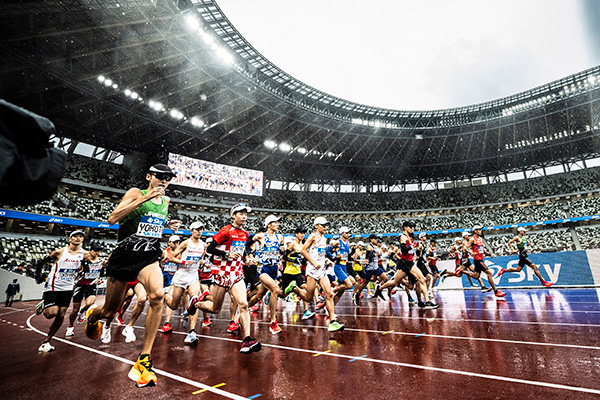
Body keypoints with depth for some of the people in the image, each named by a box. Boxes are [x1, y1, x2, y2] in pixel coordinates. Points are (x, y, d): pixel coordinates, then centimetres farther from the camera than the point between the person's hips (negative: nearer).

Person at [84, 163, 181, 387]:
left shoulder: (166, 201, 11)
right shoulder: (136, 193, -4)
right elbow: (112, 218, -16)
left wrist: (167, 225, 7)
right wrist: (144, 198, -22)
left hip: (149, 256, 3)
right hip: (125, 254, -2)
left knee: (157, 295, -27)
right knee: (109, 311, 12)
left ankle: (144, 359, -18)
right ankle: (92, 317, 52)